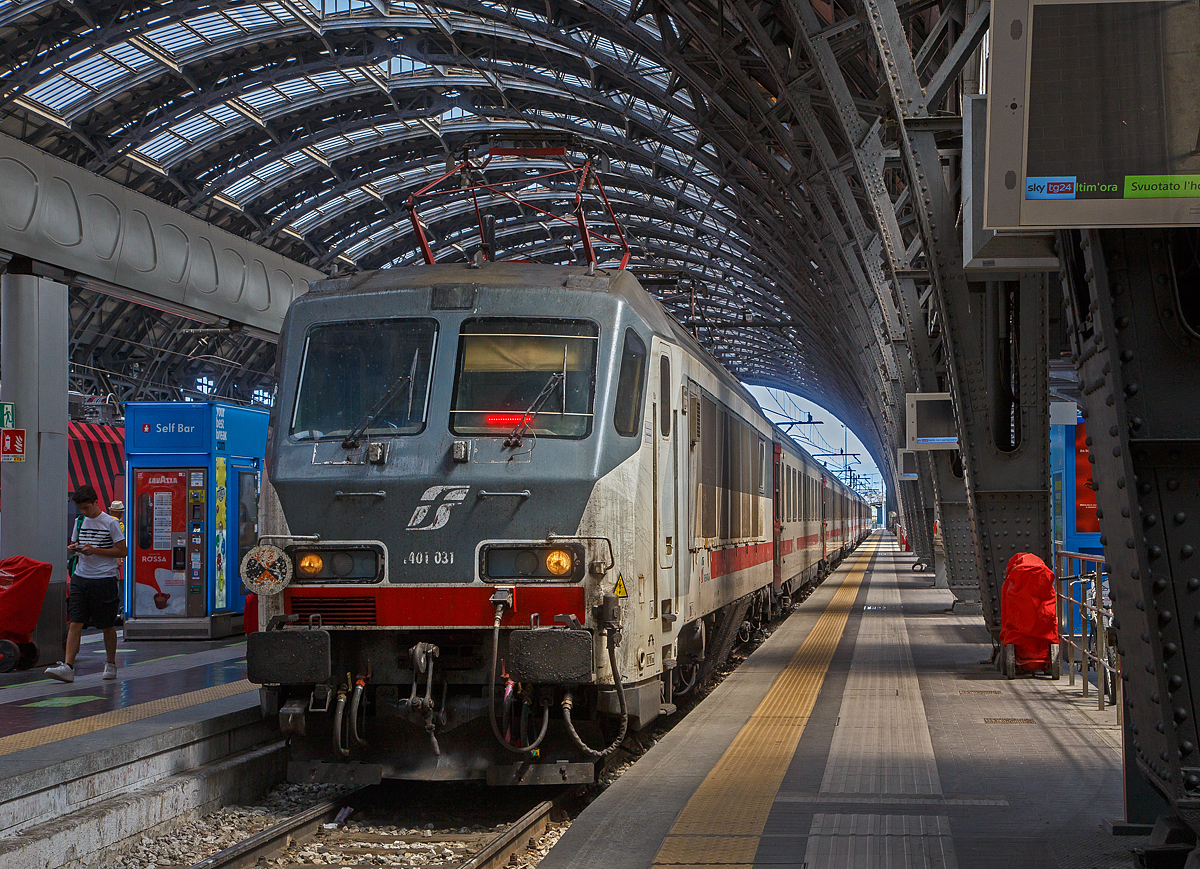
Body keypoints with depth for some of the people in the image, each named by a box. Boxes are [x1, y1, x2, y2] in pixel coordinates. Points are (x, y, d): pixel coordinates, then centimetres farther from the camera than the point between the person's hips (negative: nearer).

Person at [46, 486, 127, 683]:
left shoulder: (110, 523, -6)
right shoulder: (80, 522, 11)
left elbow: (122, 551, -7)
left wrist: (95, 550, -16)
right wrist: (73, 548, -3)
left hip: (104, 579, -4)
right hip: (80, 578, 4)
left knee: (107, 625, 5)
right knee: (75, 623, -6)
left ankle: (111, 664, 22)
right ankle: (68, 668, -13)